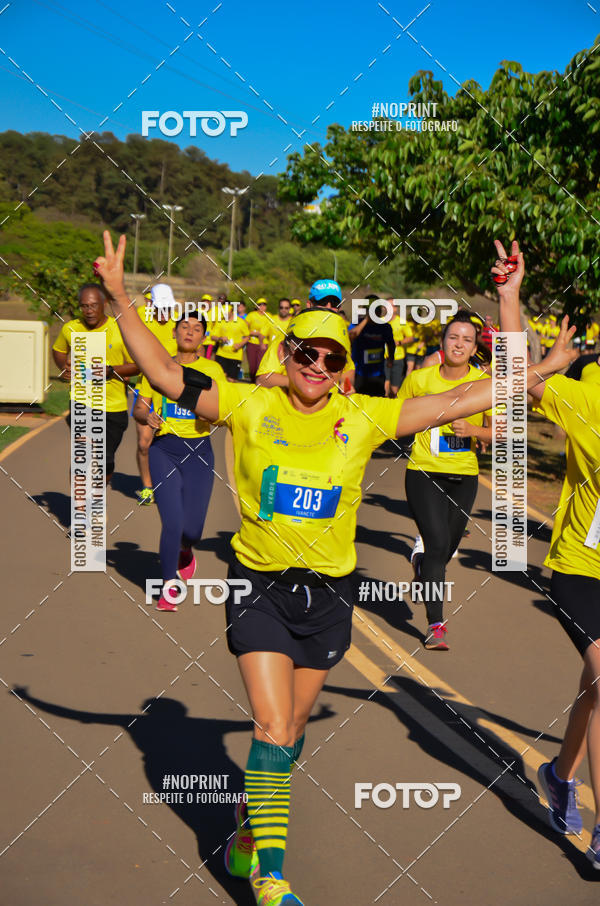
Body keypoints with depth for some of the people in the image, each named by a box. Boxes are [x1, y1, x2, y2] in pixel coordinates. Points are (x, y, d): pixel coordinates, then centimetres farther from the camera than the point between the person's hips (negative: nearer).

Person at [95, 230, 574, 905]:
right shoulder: (250, 406, -6)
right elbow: (167, 376, -8)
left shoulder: (363, 418, -2)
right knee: (272, 730, -10)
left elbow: (453, 403, 2)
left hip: (328, 595, 3)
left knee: (287, 735, 15)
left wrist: (543, 370, 1)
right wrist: (121, 302, -17)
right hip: (260, 587, -3)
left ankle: (246, 838, 38)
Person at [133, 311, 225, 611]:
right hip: (164, 449, 0)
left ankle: (185, 554, 40)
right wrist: (147, 417, -11)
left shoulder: (212, 370, 3)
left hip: (199, 451, 0)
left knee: (192, 528, 1)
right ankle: (168, 586, 8)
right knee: (173, 521, -13)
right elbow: (139, 409, 10)